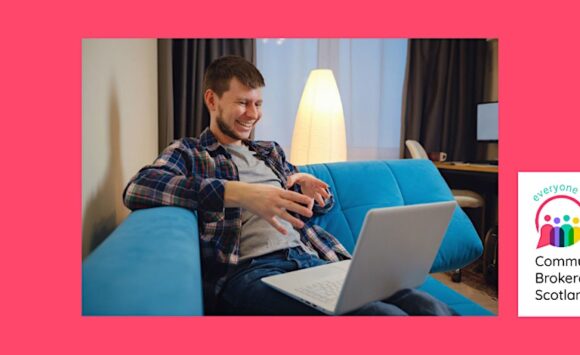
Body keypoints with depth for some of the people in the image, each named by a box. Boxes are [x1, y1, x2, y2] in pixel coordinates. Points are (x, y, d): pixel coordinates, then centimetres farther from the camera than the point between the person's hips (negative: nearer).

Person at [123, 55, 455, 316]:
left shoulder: (270, 151, 27)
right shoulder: (188, 152, 10)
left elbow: (325, 204, 28)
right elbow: (137, 187, -12)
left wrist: (311, 190, 2)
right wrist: (236, 193, -22)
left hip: (312, 260, 6)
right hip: (248, 272, -5)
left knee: (430, 307, -20)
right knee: (385, 313, -31)